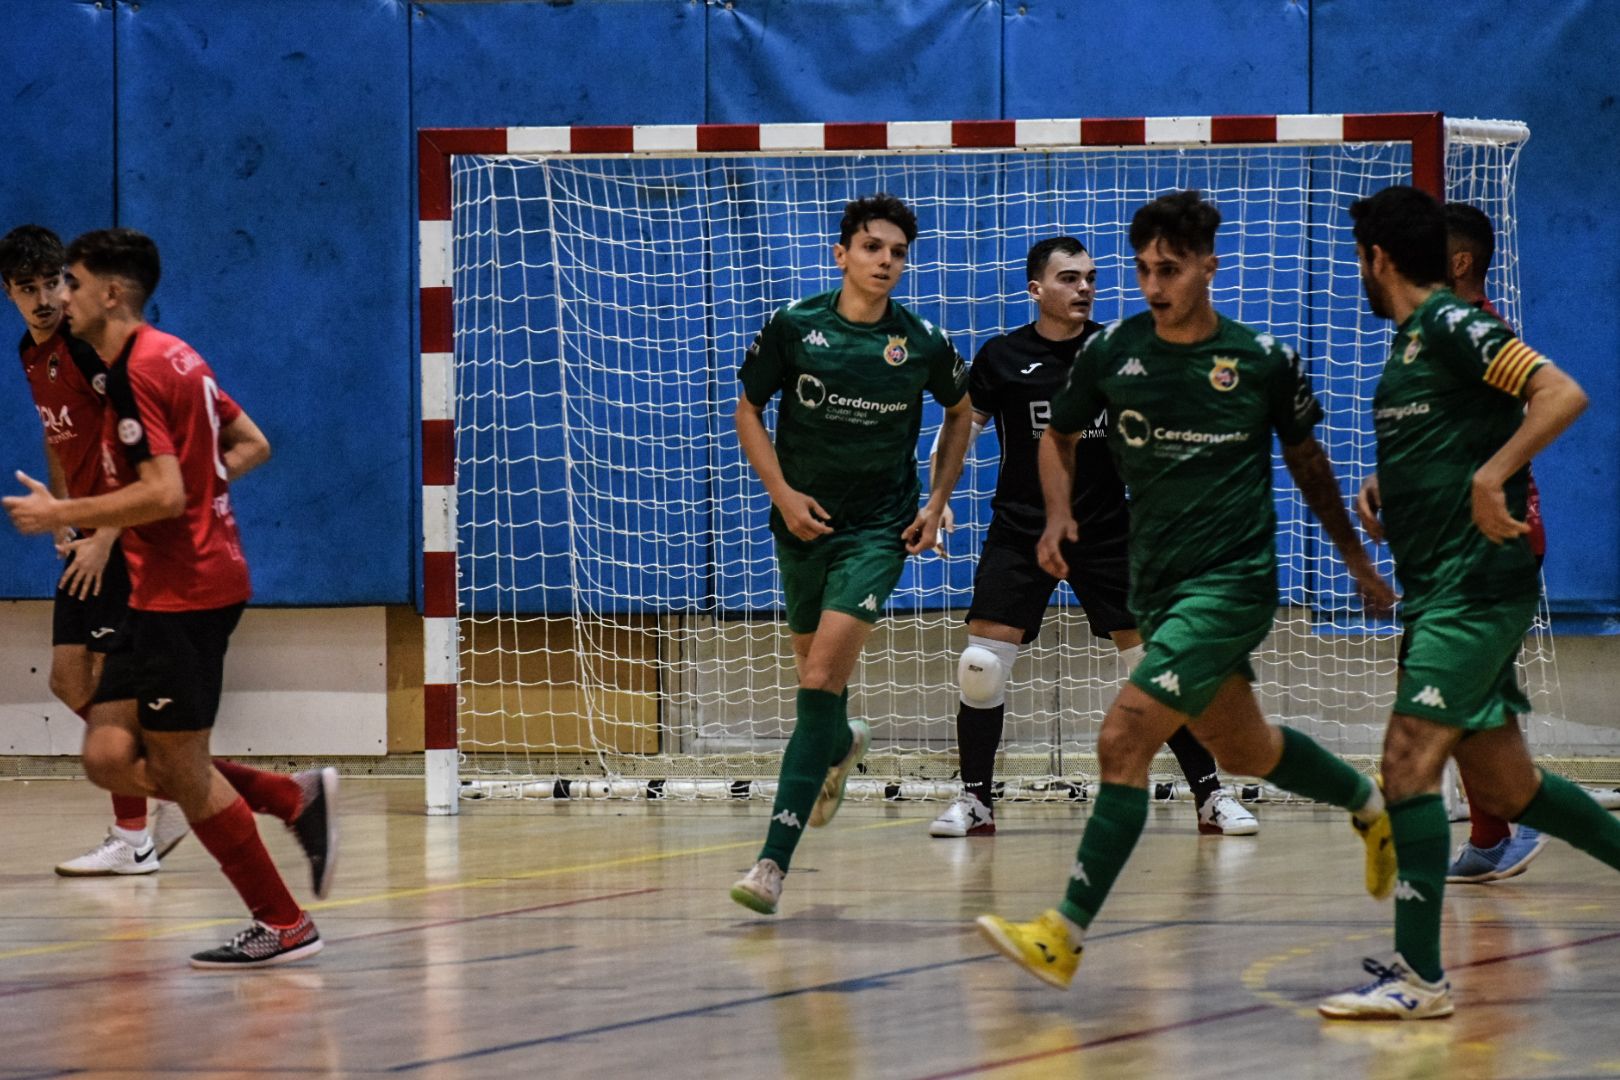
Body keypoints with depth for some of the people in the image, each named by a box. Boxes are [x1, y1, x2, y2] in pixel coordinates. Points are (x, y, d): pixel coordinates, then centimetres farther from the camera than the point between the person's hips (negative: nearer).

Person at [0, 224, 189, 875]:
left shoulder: (88, 345, -17)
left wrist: (104, 538, -21)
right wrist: (63, 520, 15)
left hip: (126, 534, -9)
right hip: (87, 537, 9)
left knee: (106, 680, -6)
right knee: (69, 680, 8)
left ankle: (133, 839, 3)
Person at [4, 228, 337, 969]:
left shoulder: (136, 372, -16)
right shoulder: (177, 357, 15)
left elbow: (163, 494, -24)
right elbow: (252, 445, 20)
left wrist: (61, 514, -16)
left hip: (183, 593, -9)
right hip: (162, 593, 9)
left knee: (179, 766, -1)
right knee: (110, 757, 7)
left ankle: (283, 925, 7)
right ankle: (296, 799, 12)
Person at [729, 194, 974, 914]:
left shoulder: (922, 343, -5)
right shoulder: (793, 326, -5)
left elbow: (961, 410, 15)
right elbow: (749, 411, 6)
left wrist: (938, 500, 8)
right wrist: (782, 491, -7)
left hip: (879, 530, -3)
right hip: (803, 523, 3)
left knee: (820, 680, -18)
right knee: (815, 673, 18)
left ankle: (775, 856, -22)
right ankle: (841, 745, 58)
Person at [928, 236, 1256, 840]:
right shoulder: (1002, 357, 0)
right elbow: (960, 429, 7)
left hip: (1106, 533, 0)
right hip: (1020, 532, 0)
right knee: (982, 665, -9)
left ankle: (1211, 796, 5)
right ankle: (975, 801, 5)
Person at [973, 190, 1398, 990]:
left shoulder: (1263, 360, -6)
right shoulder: (1111, 352, 0)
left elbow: (1306, 460, 10)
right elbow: (1060, 433, 17)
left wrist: (1358, 561, 16)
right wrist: (1058, 515, -2)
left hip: (1232, 583, -5)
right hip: (1156, 586, 5)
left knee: (1123, 739, -18)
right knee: (1243, 751, 20)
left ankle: (1066, 934, -18)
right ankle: (1368, 806, 49)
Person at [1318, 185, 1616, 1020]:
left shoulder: (1452, 324, -11)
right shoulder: (1409, 341, 17)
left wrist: (1492, 477, -30)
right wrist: (1384, 486, 12)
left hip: (1474, 588, -10)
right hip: (1437, 591, 10)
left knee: (1408, 759, -14)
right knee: (1501, 787, 12)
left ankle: (1419, 974, -14)